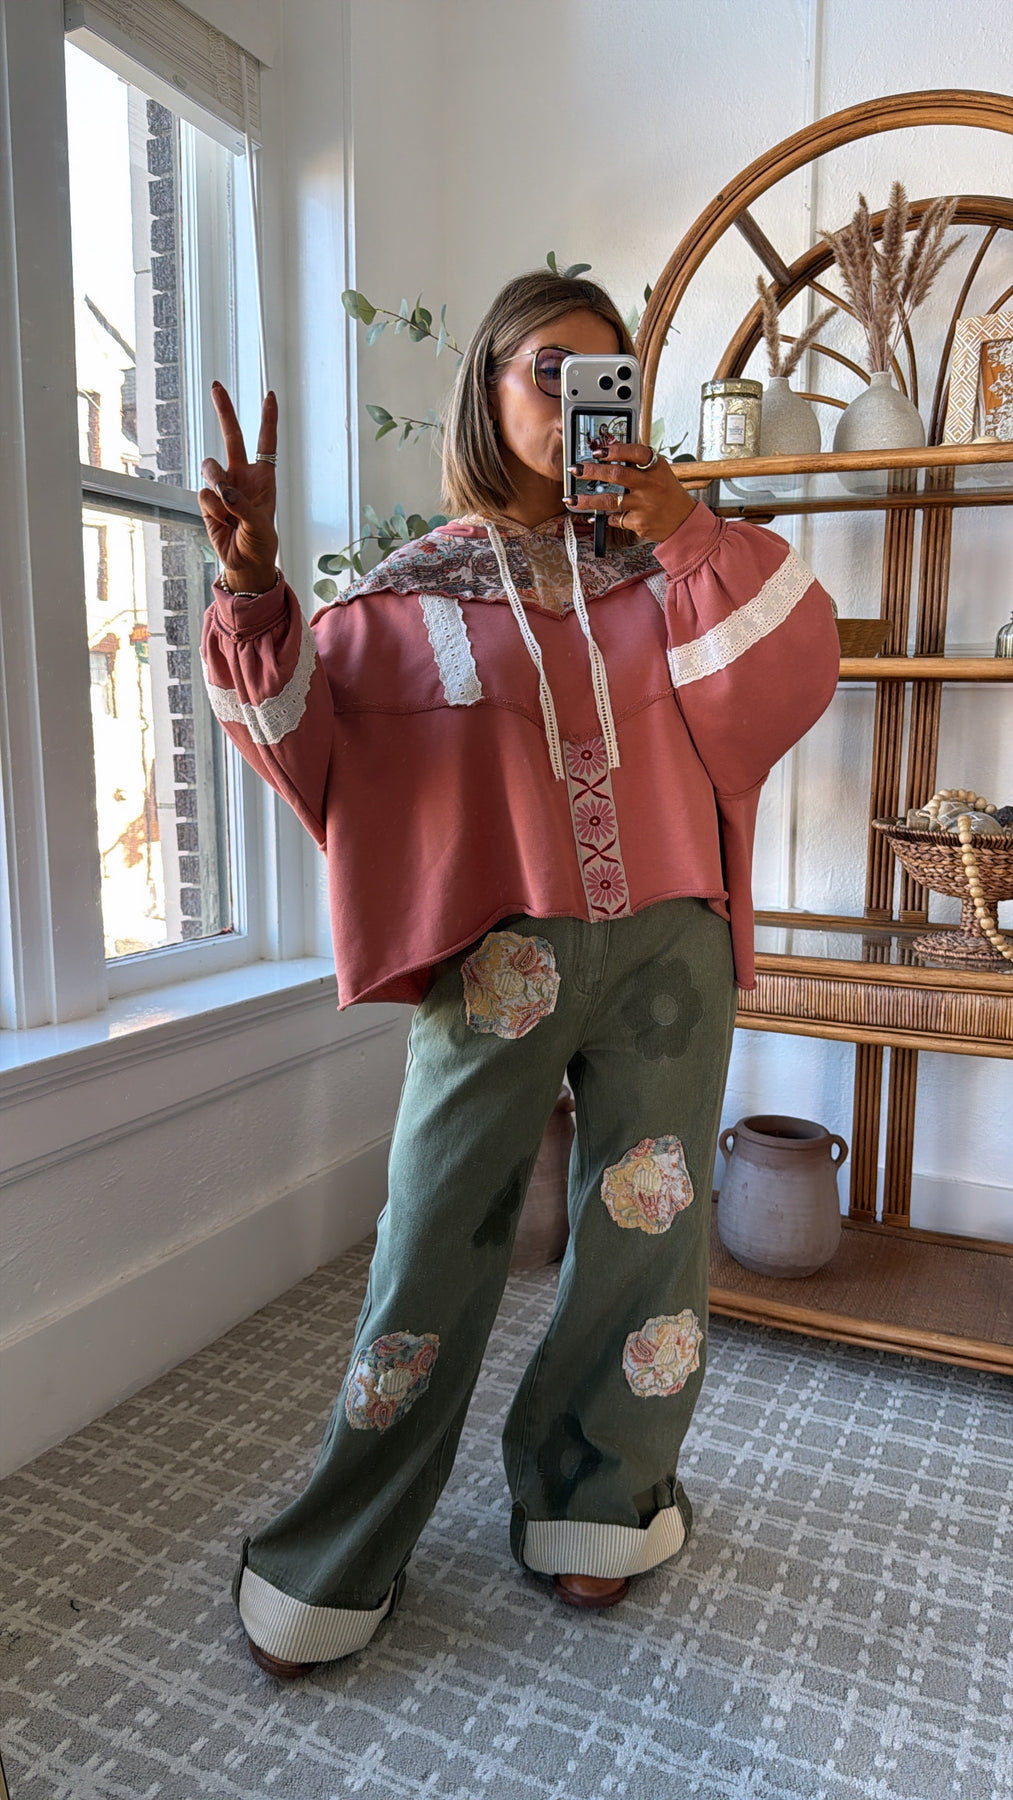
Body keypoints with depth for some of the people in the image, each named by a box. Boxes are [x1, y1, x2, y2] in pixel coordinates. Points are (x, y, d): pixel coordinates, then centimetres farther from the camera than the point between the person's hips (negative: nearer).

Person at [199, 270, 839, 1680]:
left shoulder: (655, 561, 12)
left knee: (649, 1223, 10)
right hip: (499, 948, -2)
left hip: (665, 941, 3)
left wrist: (691, 537, -9)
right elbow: (306, 720, 0)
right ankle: (342, 1554, 22)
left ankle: (595, 1495, 33)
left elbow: (791, 666, 1)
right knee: (438, 1239, 2)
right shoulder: (419, 590, 6)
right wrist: (251, 588, -16)